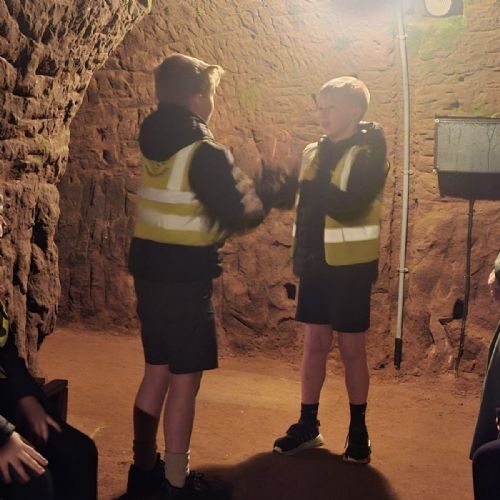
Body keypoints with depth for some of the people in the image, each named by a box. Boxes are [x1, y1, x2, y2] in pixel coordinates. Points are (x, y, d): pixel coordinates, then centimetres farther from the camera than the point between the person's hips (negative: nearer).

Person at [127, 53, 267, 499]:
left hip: (149, 271, 8)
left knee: (157, 371, 18)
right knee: (184, 380, 1)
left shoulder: (153, 142, 9)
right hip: (184, 278, -8)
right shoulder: (204, 152, -16)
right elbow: (241, 215, -15)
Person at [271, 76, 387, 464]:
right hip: (314, 263, 5)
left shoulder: (367, 156, -10)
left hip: (350, 266, -5)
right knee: (314, 344, 11)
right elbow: (301, 203, 12)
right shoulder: (313, 153, 7)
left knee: (352, 348, 4)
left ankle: (358, 430, 19)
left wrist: (316, 183, -22)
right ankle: (308, 425, 22)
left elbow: (350, 209, -21)